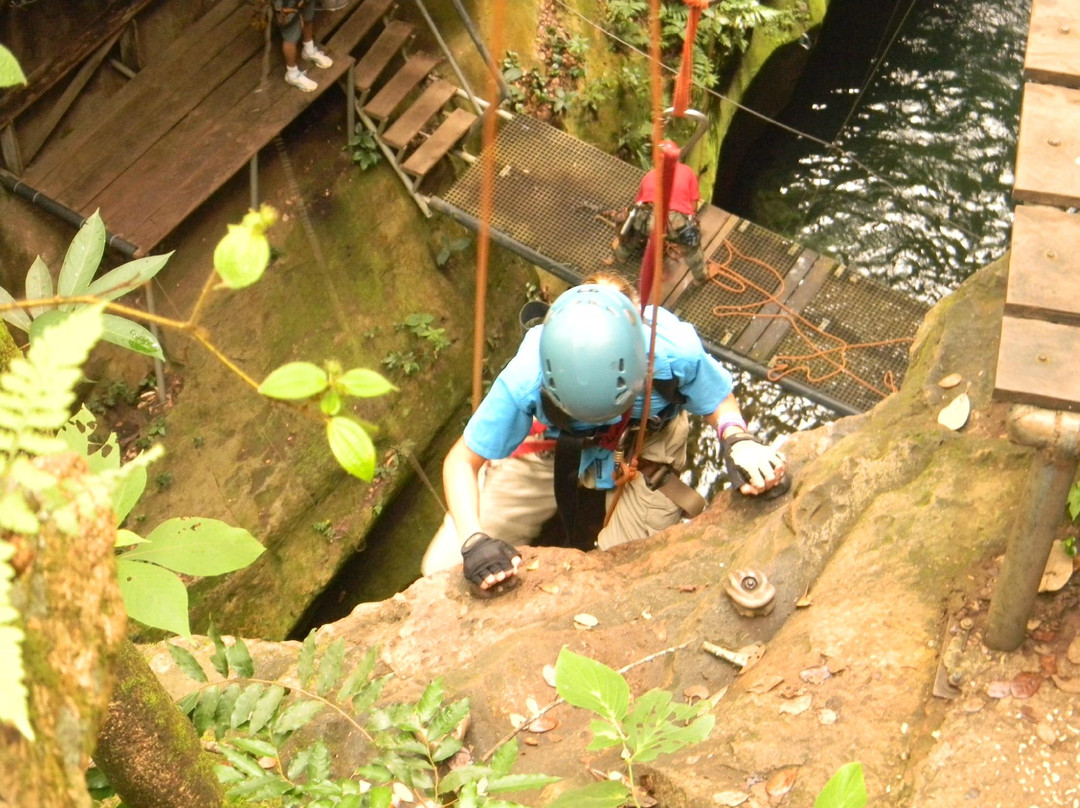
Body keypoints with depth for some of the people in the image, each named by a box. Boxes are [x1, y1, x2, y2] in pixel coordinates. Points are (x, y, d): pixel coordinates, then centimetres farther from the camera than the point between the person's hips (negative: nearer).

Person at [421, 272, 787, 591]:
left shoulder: (676, 352, -37)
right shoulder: (527, 376, -38)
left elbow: (719, 402, -13)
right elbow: (462, 461, -25)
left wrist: (737, 440, -36)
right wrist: (473, 540, -41)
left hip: (643, 452, 0)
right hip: (551, 449, 0)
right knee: (443, 567, -3)